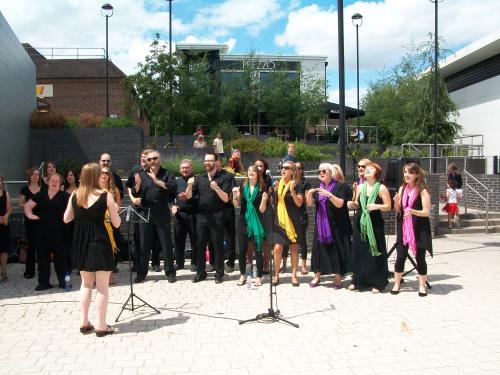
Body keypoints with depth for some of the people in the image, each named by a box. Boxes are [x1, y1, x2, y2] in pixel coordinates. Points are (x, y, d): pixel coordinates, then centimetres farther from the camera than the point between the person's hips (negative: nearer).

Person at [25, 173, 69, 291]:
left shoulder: (64, 196, 1)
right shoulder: (41, 194, 9)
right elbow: (28, 205, 10)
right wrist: (30, 215, -9)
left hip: (58, 231, -3)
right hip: (42, 230, 3)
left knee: (60, 255, 1)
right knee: (43, 255, 8)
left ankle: (63, 281, 11)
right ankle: (44, 282, 17)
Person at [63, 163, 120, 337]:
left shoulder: (75, 195, 2)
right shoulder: (105, 196, -10)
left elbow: (66, 219, 13)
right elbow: (116, 224, -6)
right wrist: (114, 209, 11)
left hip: (80, 242, 5)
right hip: (99, 242, -5)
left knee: (86, 283, 20)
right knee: (102, 286, 5)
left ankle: (84, 323, 24)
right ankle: (101, 326, 10)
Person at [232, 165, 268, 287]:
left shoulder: (262, 188, -3)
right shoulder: (243, 187, 6)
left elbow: (262, 210, -4)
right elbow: (236, 205, 5)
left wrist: (264, 200, -22)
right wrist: (235, 194, -10)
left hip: (256, 223, -3)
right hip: (244, 222, 3)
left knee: (257, 250, 0)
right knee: (242, 250, 5)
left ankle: (259, 276, 10)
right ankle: (242, 275, 19)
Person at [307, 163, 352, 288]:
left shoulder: (339, 186, -5)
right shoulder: (318, 188, 12)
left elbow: (340, 204, -15)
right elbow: (310, 203, 5)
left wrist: (329, 195, -29)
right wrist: (309, 194, -15)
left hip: (336, 225, -4)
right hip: (321, 225, 5)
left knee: (336, 250, -2)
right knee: (319, 249, 5)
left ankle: (338, 278, 9)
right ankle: (317, 276, 16)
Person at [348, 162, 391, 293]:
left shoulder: (381, 188, -5)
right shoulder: (360, 187, 9)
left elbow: (388, 206, -5)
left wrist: (377, 206, -22)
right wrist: (352, 204, -4)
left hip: (375, 223, -4)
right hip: (360, 223, 4)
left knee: (375, 252, -1)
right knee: (358, 251, 7)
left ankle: (377, 283, 10)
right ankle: (358, 281, 19)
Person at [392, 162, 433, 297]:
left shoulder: (422, 190, -9)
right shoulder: (402, 188, 6)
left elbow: (426, 212, -11)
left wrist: (413, 211, -28)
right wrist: (396, 201, -11)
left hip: (419, 229, -4)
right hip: (404, 227, 4)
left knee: (420, 257, 4)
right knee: (400, 256, 4)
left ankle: (422, 286, 19)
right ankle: (397, 284, 17)